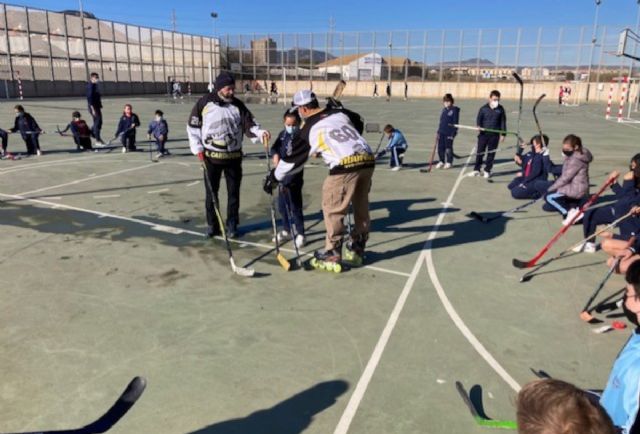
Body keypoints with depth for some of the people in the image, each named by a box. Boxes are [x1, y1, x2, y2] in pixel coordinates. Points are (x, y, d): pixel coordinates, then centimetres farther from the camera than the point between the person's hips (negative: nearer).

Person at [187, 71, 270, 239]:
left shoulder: (238, 105, 0)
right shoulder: (204, 103, -5)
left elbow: (249, 124, -6)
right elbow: (193, 125, 2)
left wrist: (261, 132, -28)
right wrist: (198, 148, -4)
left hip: (233, 156, 2)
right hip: (211, 156, -1)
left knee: (234, 192, 8)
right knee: (211, 192, 8)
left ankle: (232, 225, 21)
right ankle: (212, 225, 22)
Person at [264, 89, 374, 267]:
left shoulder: (309, 129, 3)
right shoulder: (339, 112, 17)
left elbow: (294, 158, 10)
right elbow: (359, 124, 34)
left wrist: (274, 176, 22)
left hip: (345, 166, -7)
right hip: (367, 160, 7)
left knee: (333, 208, 7)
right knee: (361, 206, 20)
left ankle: (333, 253, 13)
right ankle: (358, 247, 33)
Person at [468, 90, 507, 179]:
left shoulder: (500, 109, 3)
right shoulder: (483, 108, 1)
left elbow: (503, 122, 7)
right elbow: (479, 119, 1)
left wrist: (503, 134, 4)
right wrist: (478, 126, -21)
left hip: (494, 135, 0)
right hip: (483, 134, 0)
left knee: (491, 153, 5)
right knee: (479, 152, 2)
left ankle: (487, 171, 15)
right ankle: (476, 170, 13)